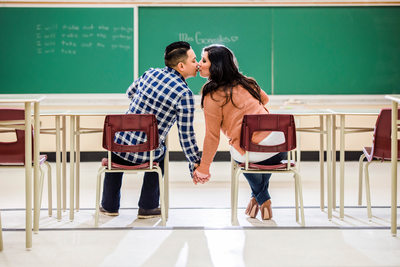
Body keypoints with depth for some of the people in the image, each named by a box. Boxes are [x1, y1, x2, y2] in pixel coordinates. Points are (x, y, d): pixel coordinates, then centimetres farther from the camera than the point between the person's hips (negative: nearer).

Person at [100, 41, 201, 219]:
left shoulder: (150, 74, 3)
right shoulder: (184, 94, -12)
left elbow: (130, 93, 24)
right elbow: (186, 135, -9)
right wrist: (195, 163, 3)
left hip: (121, 144, 3)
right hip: (147, 155, -3)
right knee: (160, 153, 33)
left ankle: (109, 205, 44)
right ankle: (148, 207, 34)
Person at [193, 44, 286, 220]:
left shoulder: (212, 97, -6)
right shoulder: (245, 82, 12)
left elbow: (212, 137, -4)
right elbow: (264, 99, 33)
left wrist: (203, 168, 5)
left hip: (254, 154, -5)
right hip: (279, 141, 5)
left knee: (236, 154, 32)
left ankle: (262, 198, 33)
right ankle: (259, 198, 44)